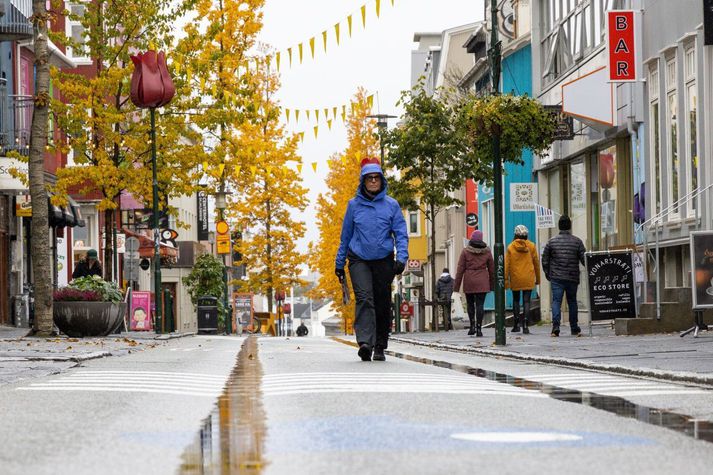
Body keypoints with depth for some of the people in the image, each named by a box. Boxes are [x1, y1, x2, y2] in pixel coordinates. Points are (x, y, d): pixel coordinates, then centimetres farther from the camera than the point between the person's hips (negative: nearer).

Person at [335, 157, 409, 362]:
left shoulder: (392, 205, 4)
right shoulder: (354, 205, 5)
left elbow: (401, 234, 1)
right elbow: (346, 236, 11)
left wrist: (401, 257, -14)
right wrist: (340, 263, 12)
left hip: (384, 260, 1)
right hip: (359, 260, -1)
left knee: (383, 304, 4)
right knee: (364, 298, -19)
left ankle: (380, 346, 15)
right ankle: (365, 342, -30)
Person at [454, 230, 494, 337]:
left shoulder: (465, 251, -2)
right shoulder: (487, 252, 3)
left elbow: (460, 269, -2)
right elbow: (492, 269, 8)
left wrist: (457, 285, 1)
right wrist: (492, 284, 17)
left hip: (469, 281, 0)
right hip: (482, 282, 0)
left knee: (470, 304, 15)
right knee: (480, 304, -1)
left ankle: (472, 326, 14)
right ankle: (479, 328, -8)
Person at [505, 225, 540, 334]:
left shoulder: (510, 247, -3)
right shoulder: (531, 246, 0)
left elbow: (507, 264, -3)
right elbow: (536, 262, 6)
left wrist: (505, 279, 1)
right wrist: (537, 278, 16)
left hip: (515, 279, 0)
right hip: (528, 279, 0)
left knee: (516, 300, 15)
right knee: (526, 301, 0)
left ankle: (516, 324, 11)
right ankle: (525, 325, -9)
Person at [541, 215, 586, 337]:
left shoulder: (552, 242, 0)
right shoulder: (577, 241, -1)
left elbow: (545, 260, 3)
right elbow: (584, 259, -2)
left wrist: (547, 274, 15)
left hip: (556, 278, -1)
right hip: (573, 278, 1)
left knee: (556, 301, -3)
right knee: (572, 302, 13)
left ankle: (555, 326, -19)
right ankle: (574, 329, 19)